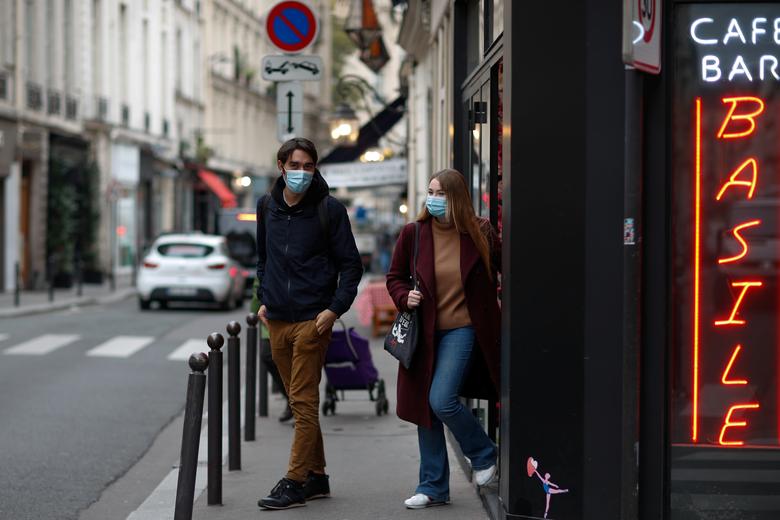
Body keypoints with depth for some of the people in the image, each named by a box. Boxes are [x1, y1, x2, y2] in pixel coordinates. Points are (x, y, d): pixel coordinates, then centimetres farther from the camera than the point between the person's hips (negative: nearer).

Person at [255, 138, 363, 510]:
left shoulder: (329, 209, -5)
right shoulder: (267, 206, 9)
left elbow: (351, 264, -3)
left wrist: (335, 309, -12)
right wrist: (264, 298, 14)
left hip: (312, 321, -6)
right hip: (276, 321, 6)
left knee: (304, 403, -6)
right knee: (300, 403, 11)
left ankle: (295, 482, -4)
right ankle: (316, 476, 19)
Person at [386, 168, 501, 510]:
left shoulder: (479, 234, -5)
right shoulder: (413, 234, 0)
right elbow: (394, 277, 10)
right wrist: (405, 297, -9)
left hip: (462, 330, -4)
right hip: (424, 332, 4)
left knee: (442, 400, -17)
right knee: (425, 407, 6)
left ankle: (483, 454, 11)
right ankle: (433, 487, 17)